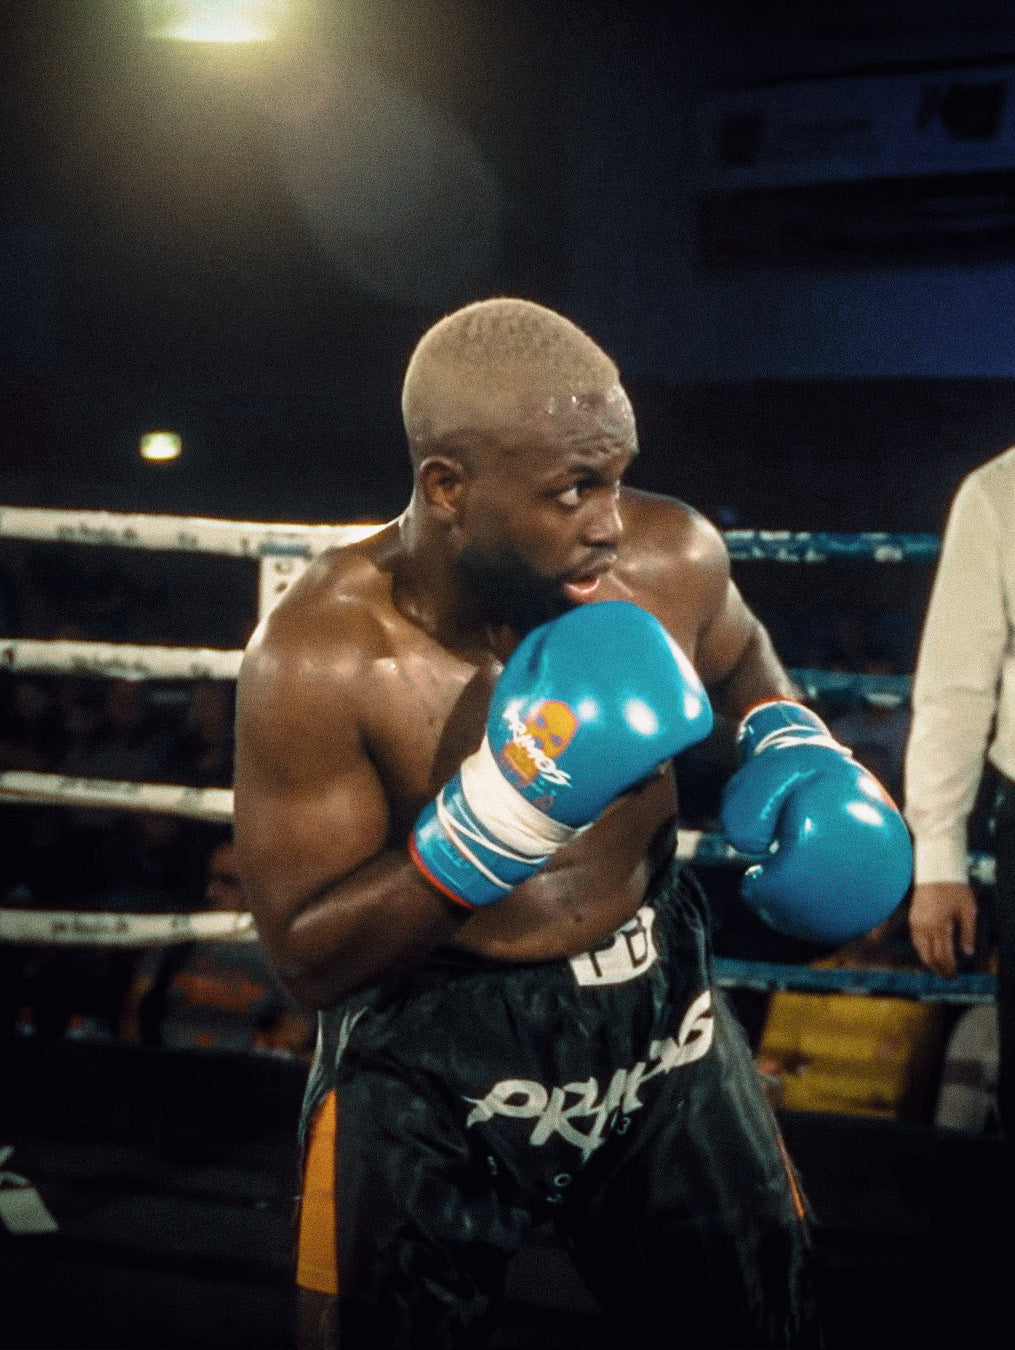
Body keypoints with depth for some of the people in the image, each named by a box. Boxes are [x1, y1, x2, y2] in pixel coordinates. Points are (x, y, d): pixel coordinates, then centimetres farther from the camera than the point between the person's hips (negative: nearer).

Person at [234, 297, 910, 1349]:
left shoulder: (673, 559, -13)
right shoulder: (316, 658, -25)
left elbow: (739, 661, 14)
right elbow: (309, 958, -21)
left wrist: (793, 753, -7)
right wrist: (494, 820, -33)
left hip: (657, 1016, 4)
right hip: (427, 1065, -3)